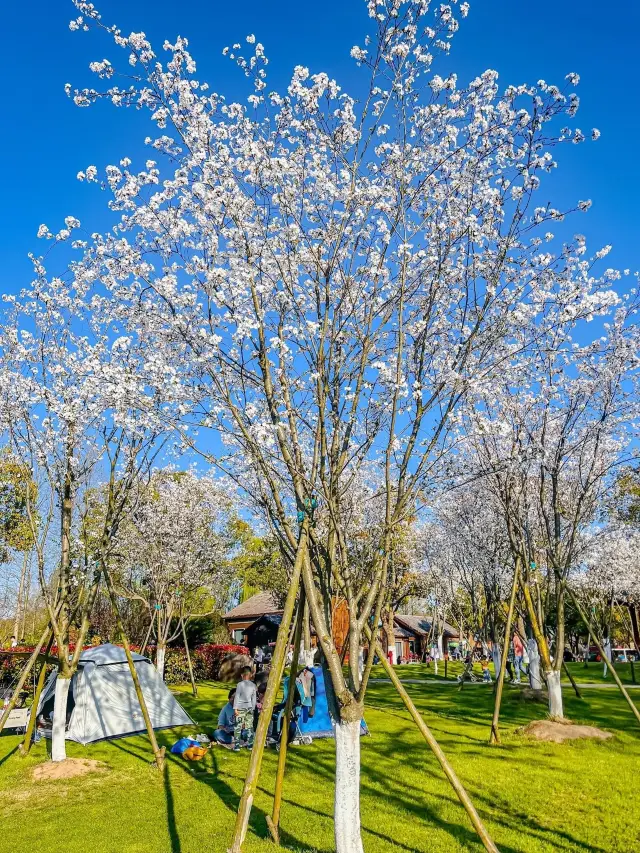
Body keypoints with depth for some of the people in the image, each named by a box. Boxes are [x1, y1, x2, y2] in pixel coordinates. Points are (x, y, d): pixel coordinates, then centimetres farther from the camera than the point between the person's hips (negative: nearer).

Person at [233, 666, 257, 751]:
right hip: (249, 708, 4)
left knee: (238, 727, 2)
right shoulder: (253, 685, 2)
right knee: (249, 726, 10)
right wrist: (253, 708, 16)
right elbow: (254, 699, 7)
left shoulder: (240, 684, -10)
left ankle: (236, 746, 1)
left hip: (241, 708, -4)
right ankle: (250, 744, 13)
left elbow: (237, 697, -10)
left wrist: (235, 708, -6)